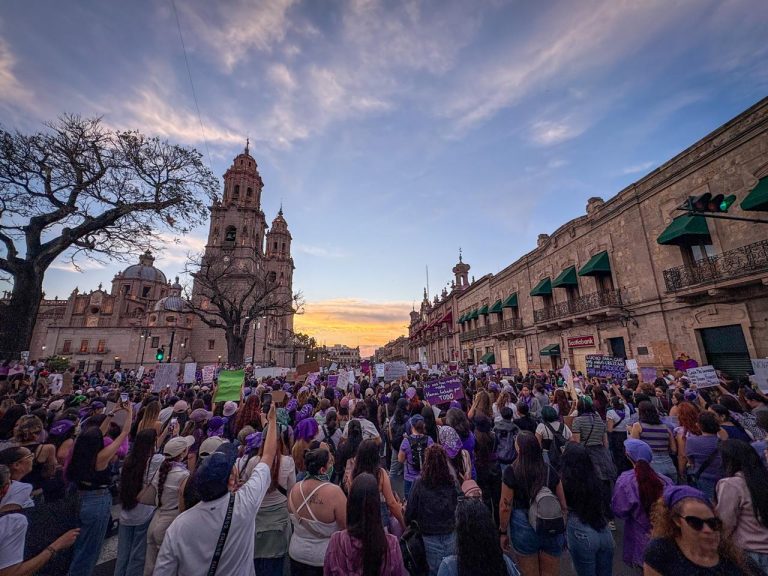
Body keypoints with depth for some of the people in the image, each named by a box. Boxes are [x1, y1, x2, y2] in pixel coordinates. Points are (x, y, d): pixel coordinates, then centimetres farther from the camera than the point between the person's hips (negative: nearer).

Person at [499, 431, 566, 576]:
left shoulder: (511, 472, -18)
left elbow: (505, 508, -12)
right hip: (552, 531, 3)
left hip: (524, 530, -2)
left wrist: (503, 532, 2)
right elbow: (563, 505, 1)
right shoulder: (550, 471, -9)